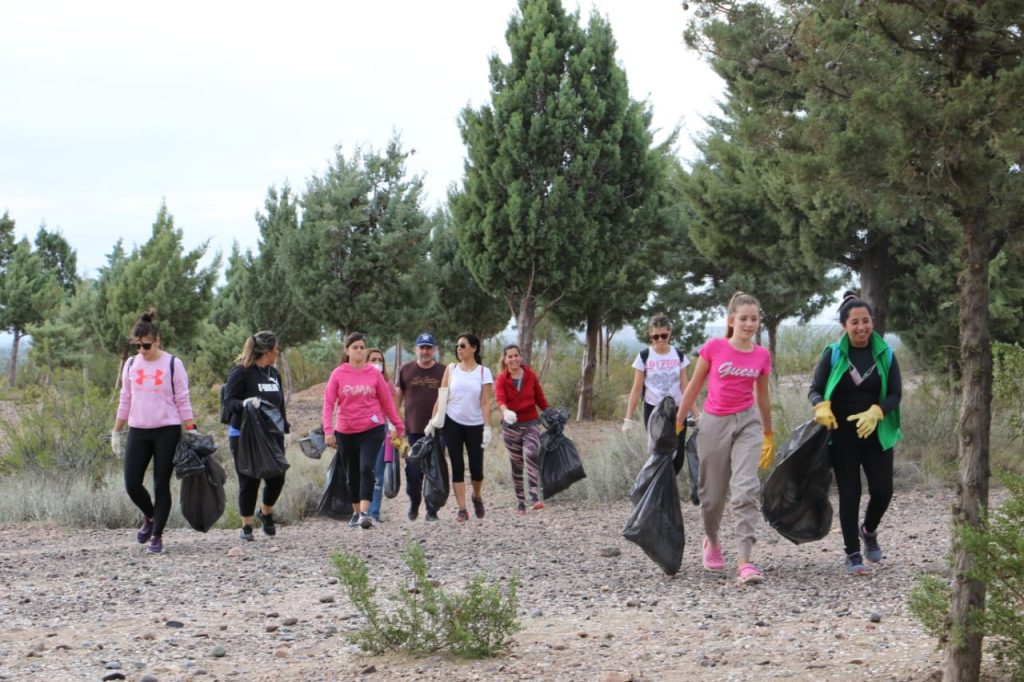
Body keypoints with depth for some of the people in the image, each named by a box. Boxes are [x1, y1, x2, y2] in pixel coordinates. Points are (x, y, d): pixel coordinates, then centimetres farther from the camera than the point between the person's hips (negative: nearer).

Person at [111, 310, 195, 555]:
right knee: (132, 484, -3)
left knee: (162, 485, -1)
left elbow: (183, 401, -1)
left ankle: (157, 536, 9)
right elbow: (125, 401, 14)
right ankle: (149, 517, 27)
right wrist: (116, 432, 12)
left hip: (167, 431, -3)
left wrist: (191, 431, -7)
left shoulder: (173, 365, -3)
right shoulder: (131, 365, 7)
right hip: (138, 431, 3)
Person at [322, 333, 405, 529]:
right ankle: (356, 512, 27)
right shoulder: (338, 374, -1)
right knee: (353, 473, 13)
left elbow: (387, 402, 7)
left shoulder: (374, 374, 0)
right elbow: (328, 403, -2)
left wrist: (399, 425, 11)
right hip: (345, 432, 2)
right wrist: (328, 430, -11)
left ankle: (365, 512, -22)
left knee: (366, 468, -17)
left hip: (372, 430, -2)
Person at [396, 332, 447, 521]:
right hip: (412, 430, 0)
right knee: (413, 471, -2)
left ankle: (432, 510, 10)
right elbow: (397, 398, 10)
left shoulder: (443, 371, 4)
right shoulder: (406, 370, 7)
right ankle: (414, 503, 21)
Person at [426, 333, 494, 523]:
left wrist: (487, 428, -12)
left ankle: (477, 497, 31)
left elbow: (485, 403, -4)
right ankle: (461, 509, 1)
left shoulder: (483, 372, -1)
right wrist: (433, 421, -2)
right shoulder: (451, 369, 3)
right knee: (457, 467, -2)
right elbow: (441, 398, 4)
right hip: (453, 423, 1)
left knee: (476, 467, 2)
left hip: (475, 424, -1)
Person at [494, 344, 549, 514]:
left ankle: (534, 496, -30)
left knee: (532, 455, -23)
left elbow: (540, 398, 10)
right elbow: (500, 398, -22)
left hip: (531, 423, 0)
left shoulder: (530, 375, 2)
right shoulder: (501, 379, -3)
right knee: (516, 463, 5)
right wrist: (505, 411, -42)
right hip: (511, 425, 0)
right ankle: (520, 501, 16)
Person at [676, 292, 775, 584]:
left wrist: (769, 435, 23)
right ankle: (711, 540, 40)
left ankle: (744, 560, -18)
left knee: (746, 488, -15)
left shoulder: (762, 355, 1)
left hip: (747, 422, 1)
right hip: (714, 423, -1)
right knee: (713, 492, 10)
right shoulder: (713, 348, -7)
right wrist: (678, 423, 4)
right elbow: (694, 387, 2)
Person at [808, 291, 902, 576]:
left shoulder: (885, 354, 2)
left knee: (882, 490, -3)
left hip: (875, 434, 1)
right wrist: (821, 407, -25)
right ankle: (852, 554, 11)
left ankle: (869, 531, 29)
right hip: (842, 435, -1)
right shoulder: (833, 354, -2)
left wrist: (876, 412, -19)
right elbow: (815, 390, -2)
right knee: (849, 493, 0)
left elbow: (895, 393, 0)